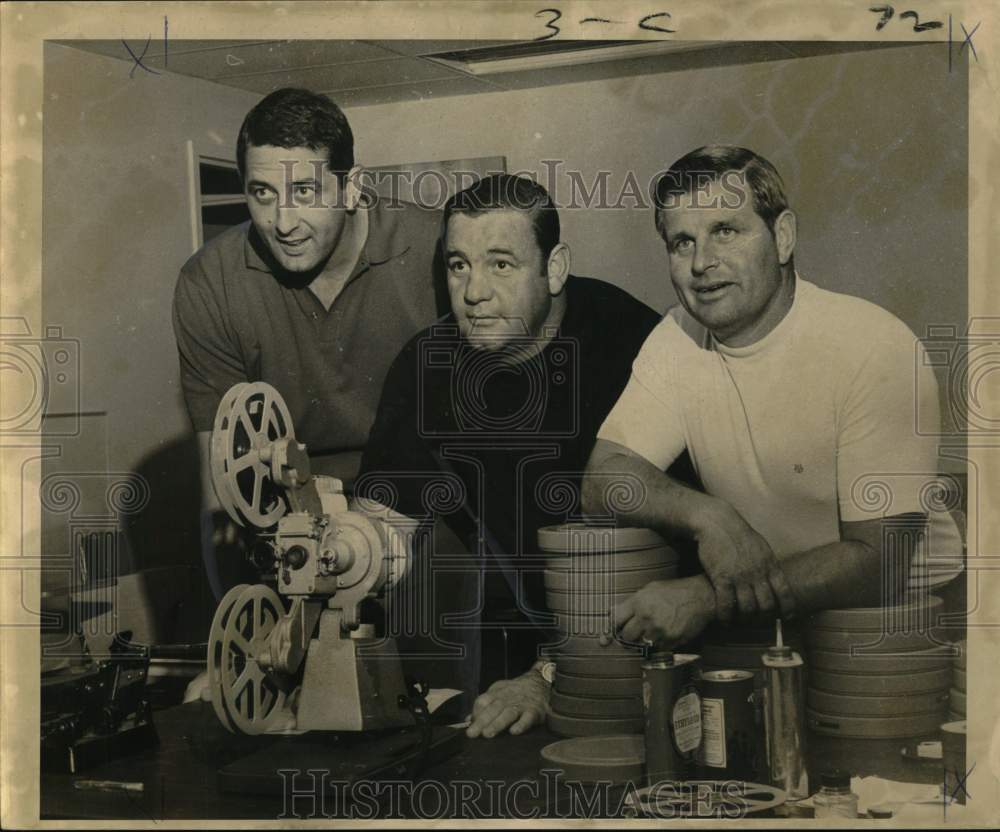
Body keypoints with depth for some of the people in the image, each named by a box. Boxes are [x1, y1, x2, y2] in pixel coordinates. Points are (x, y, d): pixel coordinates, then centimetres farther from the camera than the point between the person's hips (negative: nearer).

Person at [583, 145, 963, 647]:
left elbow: (880, 564, -21)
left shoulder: (875, 348, -18)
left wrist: (706, 598, -31)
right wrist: (706, 515, -26)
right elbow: (604, 478, -5)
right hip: (761, 615, 5)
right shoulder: (677, 339, 1)